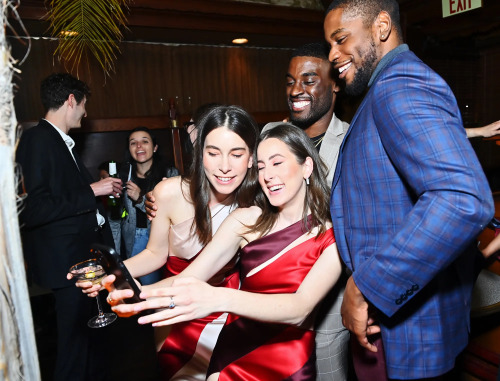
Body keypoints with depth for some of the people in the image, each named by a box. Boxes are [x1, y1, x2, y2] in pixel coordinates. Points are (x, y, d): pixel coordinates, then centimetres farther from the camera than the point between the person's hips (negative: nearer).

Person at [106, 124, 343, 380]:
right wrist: (142, 295, -33)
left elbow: (299, 309, -28)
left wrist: (219, 299, -43)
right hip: (233, 355, 2)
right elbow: (189, 277, -13)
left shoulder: (332, 237, -13)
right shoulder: (245, 220, -7)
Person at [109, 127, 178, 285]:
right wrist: (114, 253, 1)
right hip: (133, 239, 2)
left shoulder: (170, 174, -6)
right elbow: (114, 218, 4)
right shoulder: (123, 175, 2)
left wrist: (141, 198, -16)